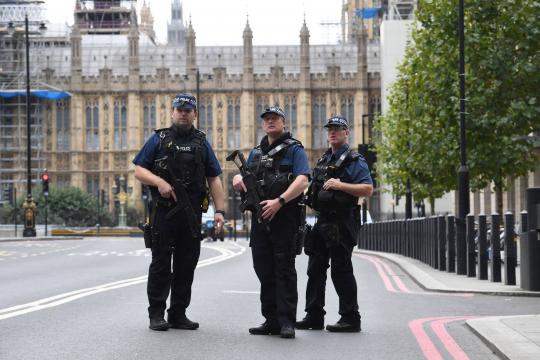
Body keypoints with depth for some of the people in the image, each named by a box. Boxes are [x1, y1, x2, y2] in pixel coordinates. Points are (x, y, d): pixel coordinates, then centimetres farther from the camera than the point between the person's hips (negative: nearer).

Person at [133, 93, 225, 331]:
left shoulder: (202, 143, 15)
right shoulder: (159, 139, 7)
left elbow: (214, 179, 12)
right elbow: (139, 170, 2)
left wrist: (219, 210, 2)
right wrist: (159, 182, -16)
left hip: (192, 213, 3)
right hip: (164, 211, -3)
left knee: (186, 265, 5)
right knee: (161, 264, -2)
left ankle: (178, 314, 13)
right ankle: (156, 314, 4)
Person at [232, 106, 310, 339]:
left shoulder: (294, 149, 0)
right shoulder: (256, 152, 20)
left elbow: (302, 181, -14)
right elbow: (243, 178, 25)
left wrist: (279, 201, -25)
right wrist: (238, 179, 0)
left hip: (284, 217, -7)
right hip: (260, 217, 7)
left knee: (284, 269, -7)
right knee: (263, 269, 7)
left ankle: (287, 322, -6)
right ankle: (271, 320, 14)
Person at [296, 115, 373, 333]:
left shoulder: (354, 161, -5)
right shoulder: (323, 160, 19)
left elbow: (368, 189, -16)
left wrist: (341, 185, -22)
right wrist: (311, 196, 13)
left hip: (342, 223, -8)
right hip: (322, 221, 8)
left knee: (341, 270, -6)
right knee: (315, 269, 9)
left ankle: (351, 319, 0)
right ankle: (314, 317, 16)